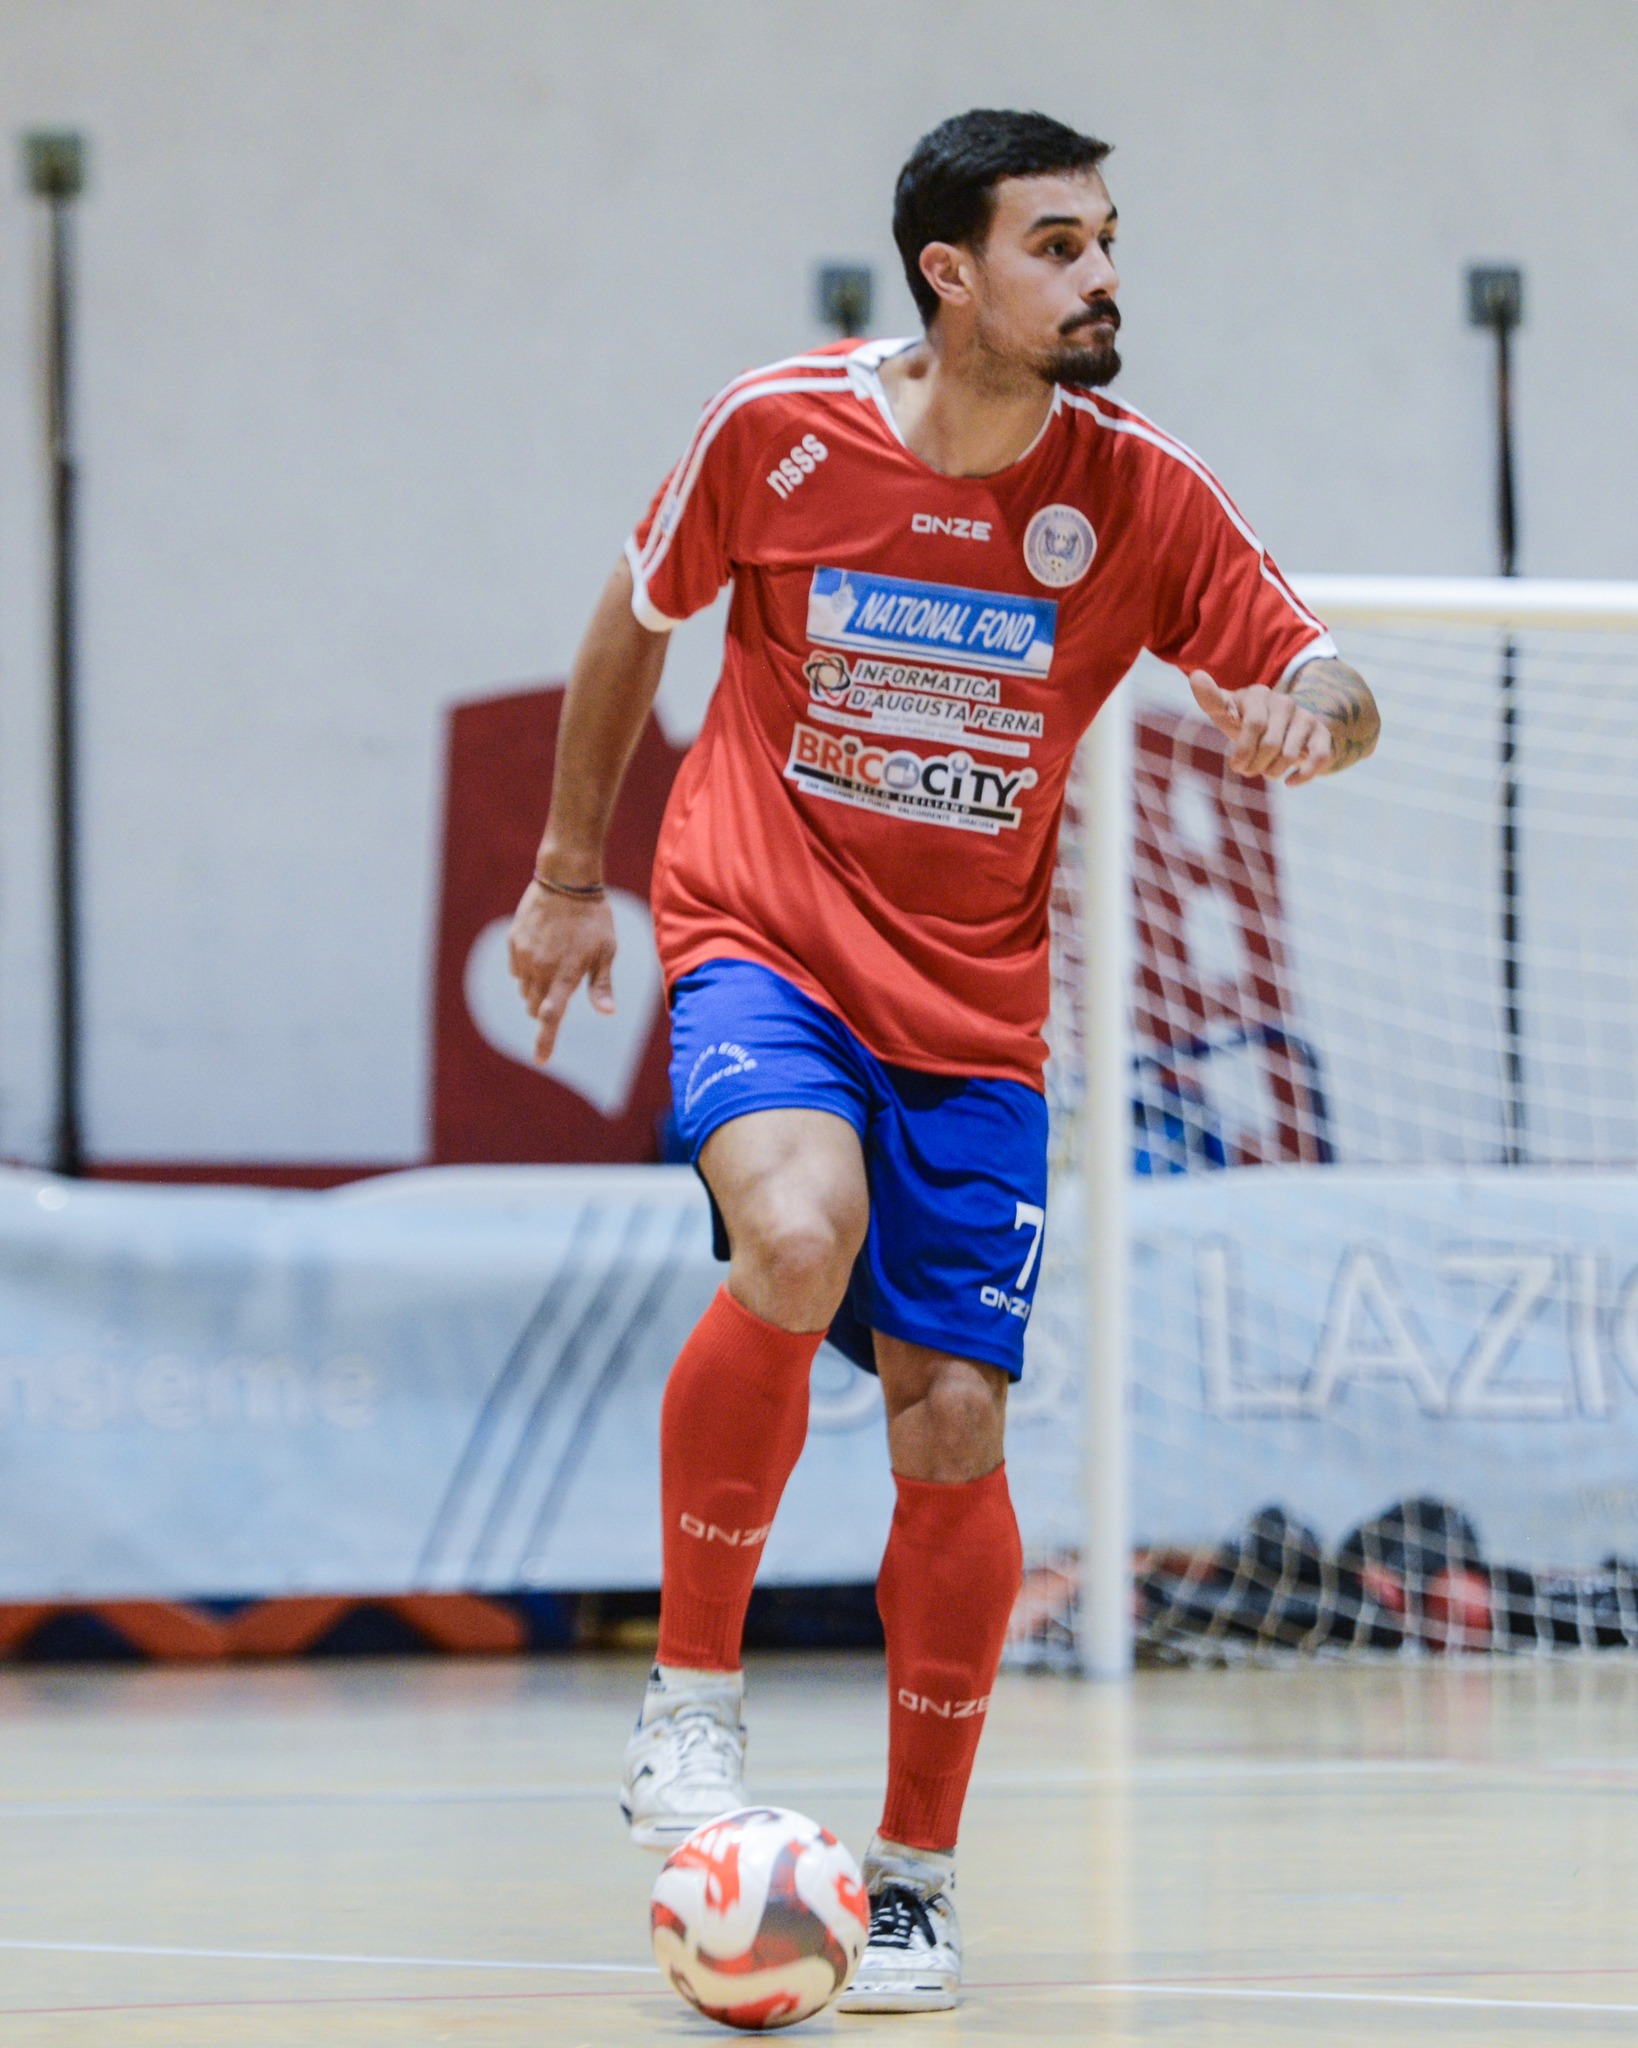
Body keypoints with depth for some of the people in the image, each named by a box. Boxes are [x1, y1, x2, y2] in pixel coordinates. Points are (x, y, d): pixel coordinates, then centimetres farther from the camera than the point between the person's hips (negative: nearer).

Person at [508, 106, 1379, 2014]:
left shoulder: (1138, 494, -7)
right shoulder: (777, 430, -10)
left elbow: (1333, 692, -2)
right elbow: (633, 623, 7)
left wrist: (1308, 709, -27)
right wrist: (567, 871, 15)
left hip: (973, 1013, 2)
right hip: (760, 934, -2)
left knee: (952, 1431, -2)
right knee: (796, 1240, -32)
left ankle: (917, 1869, 16)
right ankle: (690, 1697, -15)